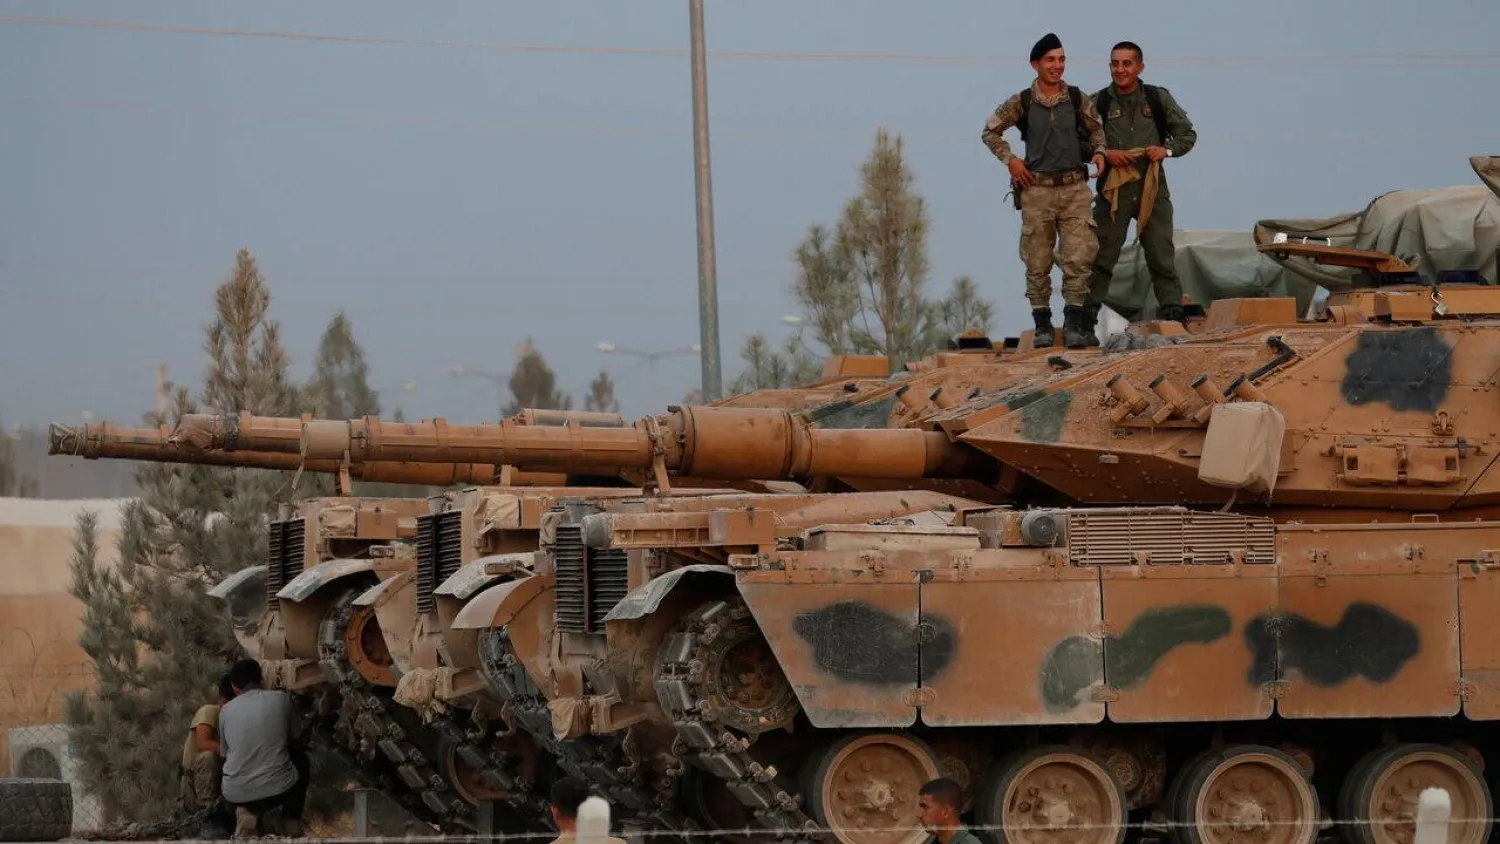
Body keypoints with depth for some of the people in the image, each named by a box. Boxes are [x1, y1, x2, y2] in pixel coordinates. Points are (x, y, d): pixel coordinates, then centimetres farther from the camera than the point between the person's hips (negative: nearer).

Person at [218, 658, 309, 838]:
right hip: (279, 789, -1)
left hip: (236, 795, 1)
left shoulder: (226, 710, 6)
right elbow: (296, 741, 15)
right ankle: (292, 826, 26)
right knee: (300, 759, 32)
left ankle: (247, 813, 5)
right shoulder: (281, 699, 1)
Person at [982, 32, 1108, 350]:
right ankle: (1043, 325, 11)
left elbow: (1096, 128, 20)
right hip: (1037, 190, -1)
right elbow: (990, 131, 11)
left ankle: (1073, 323, -3)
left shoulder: (1078, 100, 3)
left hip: (1074, 188, 1)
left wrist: (1099, 151, 1)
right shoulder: (1021, 103, 0)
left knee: (1078, 258, -8)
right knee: (1037, 263, 3)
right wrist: (1010, 159, 0)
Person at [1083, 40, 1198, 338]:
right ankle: (1086, 322, 1)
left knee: (1162, 256, 2)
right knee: (1101, 258, -2)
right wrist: (1104, 154, -12)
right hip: (1113, 188, -1)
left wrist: (1166, 150, -6)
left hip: (1152, 187, 1)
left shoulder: (1159, 98, 6)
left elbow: (1187, 134, 12)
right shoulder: (1098, 103, 3)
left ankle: (1173, 317, 6)